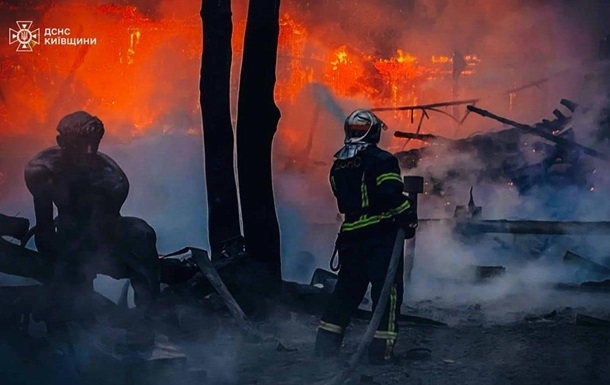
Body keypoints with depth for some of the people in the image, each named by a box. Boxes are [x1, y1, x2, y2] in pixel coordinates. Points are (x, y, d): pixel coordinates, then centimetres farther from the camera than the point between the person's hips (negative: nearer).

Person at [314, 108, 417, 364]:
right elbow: (392, 195, -20)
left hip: (350, 234, 6)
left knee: (347, 287, 17)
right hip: (381, 234, -6)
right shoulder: (381, 161, -11)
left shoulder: (338, 165, 10)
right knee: (387, 288, -1)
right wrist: (408, 217, -9)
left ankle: (326, 342, 18)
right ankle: (382, 348, -4)